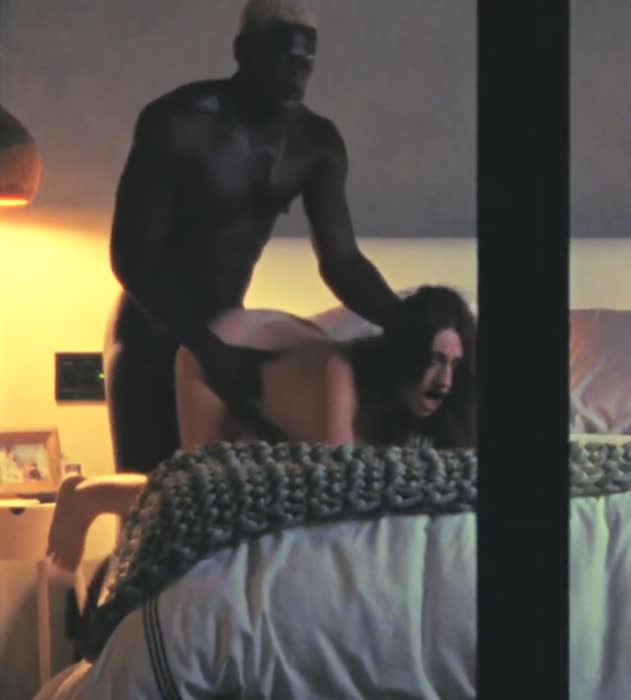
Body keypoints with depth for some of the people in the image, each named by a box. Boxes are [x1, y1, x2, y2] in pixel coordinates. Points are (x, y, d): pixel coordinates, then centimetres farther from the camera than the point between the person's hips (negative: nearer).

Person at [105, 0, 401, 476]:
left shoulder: (318, 143, -5)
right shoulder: (177, 123, -23)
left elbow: (342, 261, -6)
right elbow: (131, 255, -26)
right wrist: (210, 349, -37)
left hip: (227, 331, 6)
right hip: (150, 334, -6)